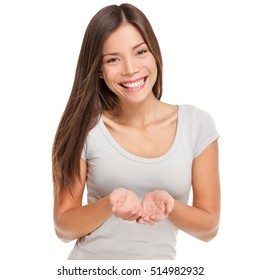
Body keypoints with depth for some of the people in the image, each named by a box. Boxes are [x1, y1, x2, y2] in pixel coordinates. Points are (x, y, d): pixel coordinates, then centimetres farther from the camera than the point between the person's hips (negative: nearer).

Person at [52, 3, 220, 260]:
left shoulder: (198, 125, -5)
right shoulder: (83, 127, -8)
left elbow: (209, 227, -2)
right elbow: (63, 228, -4)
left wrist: (166, 204, -20)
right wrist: (110, 205, -21)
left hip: (159, 256, 1)